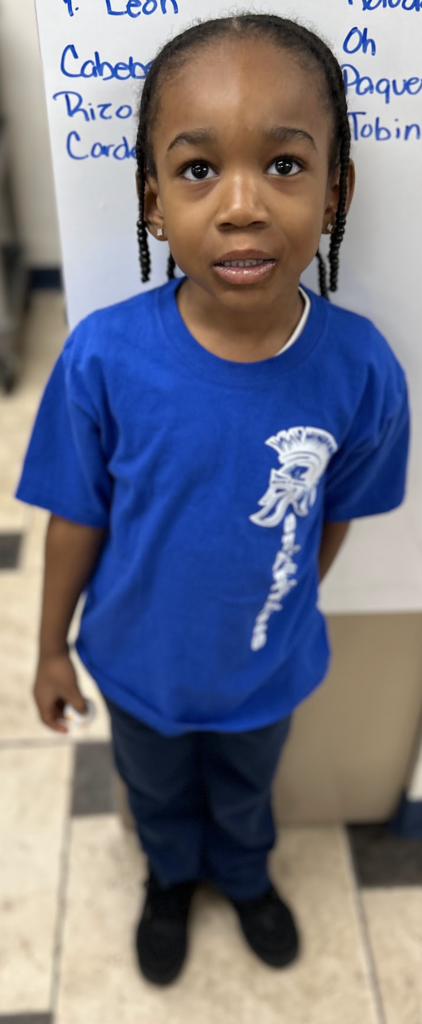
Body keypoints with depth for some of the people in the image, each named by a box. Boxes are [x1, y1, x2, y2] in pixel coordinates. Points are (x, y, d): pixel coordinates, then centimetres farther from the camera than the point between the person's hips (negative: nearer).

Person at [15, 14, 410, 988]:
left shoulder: (361, 368, -25)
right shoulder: (103, 357, -28)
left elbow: (332, 515, -8)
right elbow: (77, 516, -14)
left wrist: (286, 617, 6)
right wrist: (52, 645, -2)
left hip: (269, 668, 1)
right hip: (140, 661, 0)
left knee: (245, 792, 31)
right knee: (158, 790, 30)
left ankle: (246, 874, 66)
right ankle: (172, 876, 65)